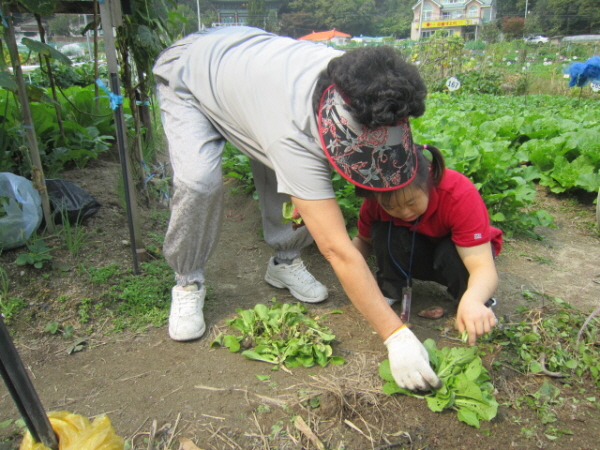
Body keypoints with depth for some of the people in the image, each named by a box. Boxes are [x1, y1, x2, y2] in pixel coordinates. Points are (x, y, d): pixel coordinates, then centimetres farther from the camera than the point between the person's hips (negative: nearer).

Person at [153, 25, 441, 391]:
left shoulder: (353, 77, -27)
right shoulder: (293, 133, -46)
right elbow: (337, 251, -45)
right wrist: (397, 336, -42)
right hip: (186, 75, -5)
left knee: (293, 174, -13)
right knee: (199, 180, -29)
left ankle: (284, 262, 9)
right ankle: (188, 282, -5)